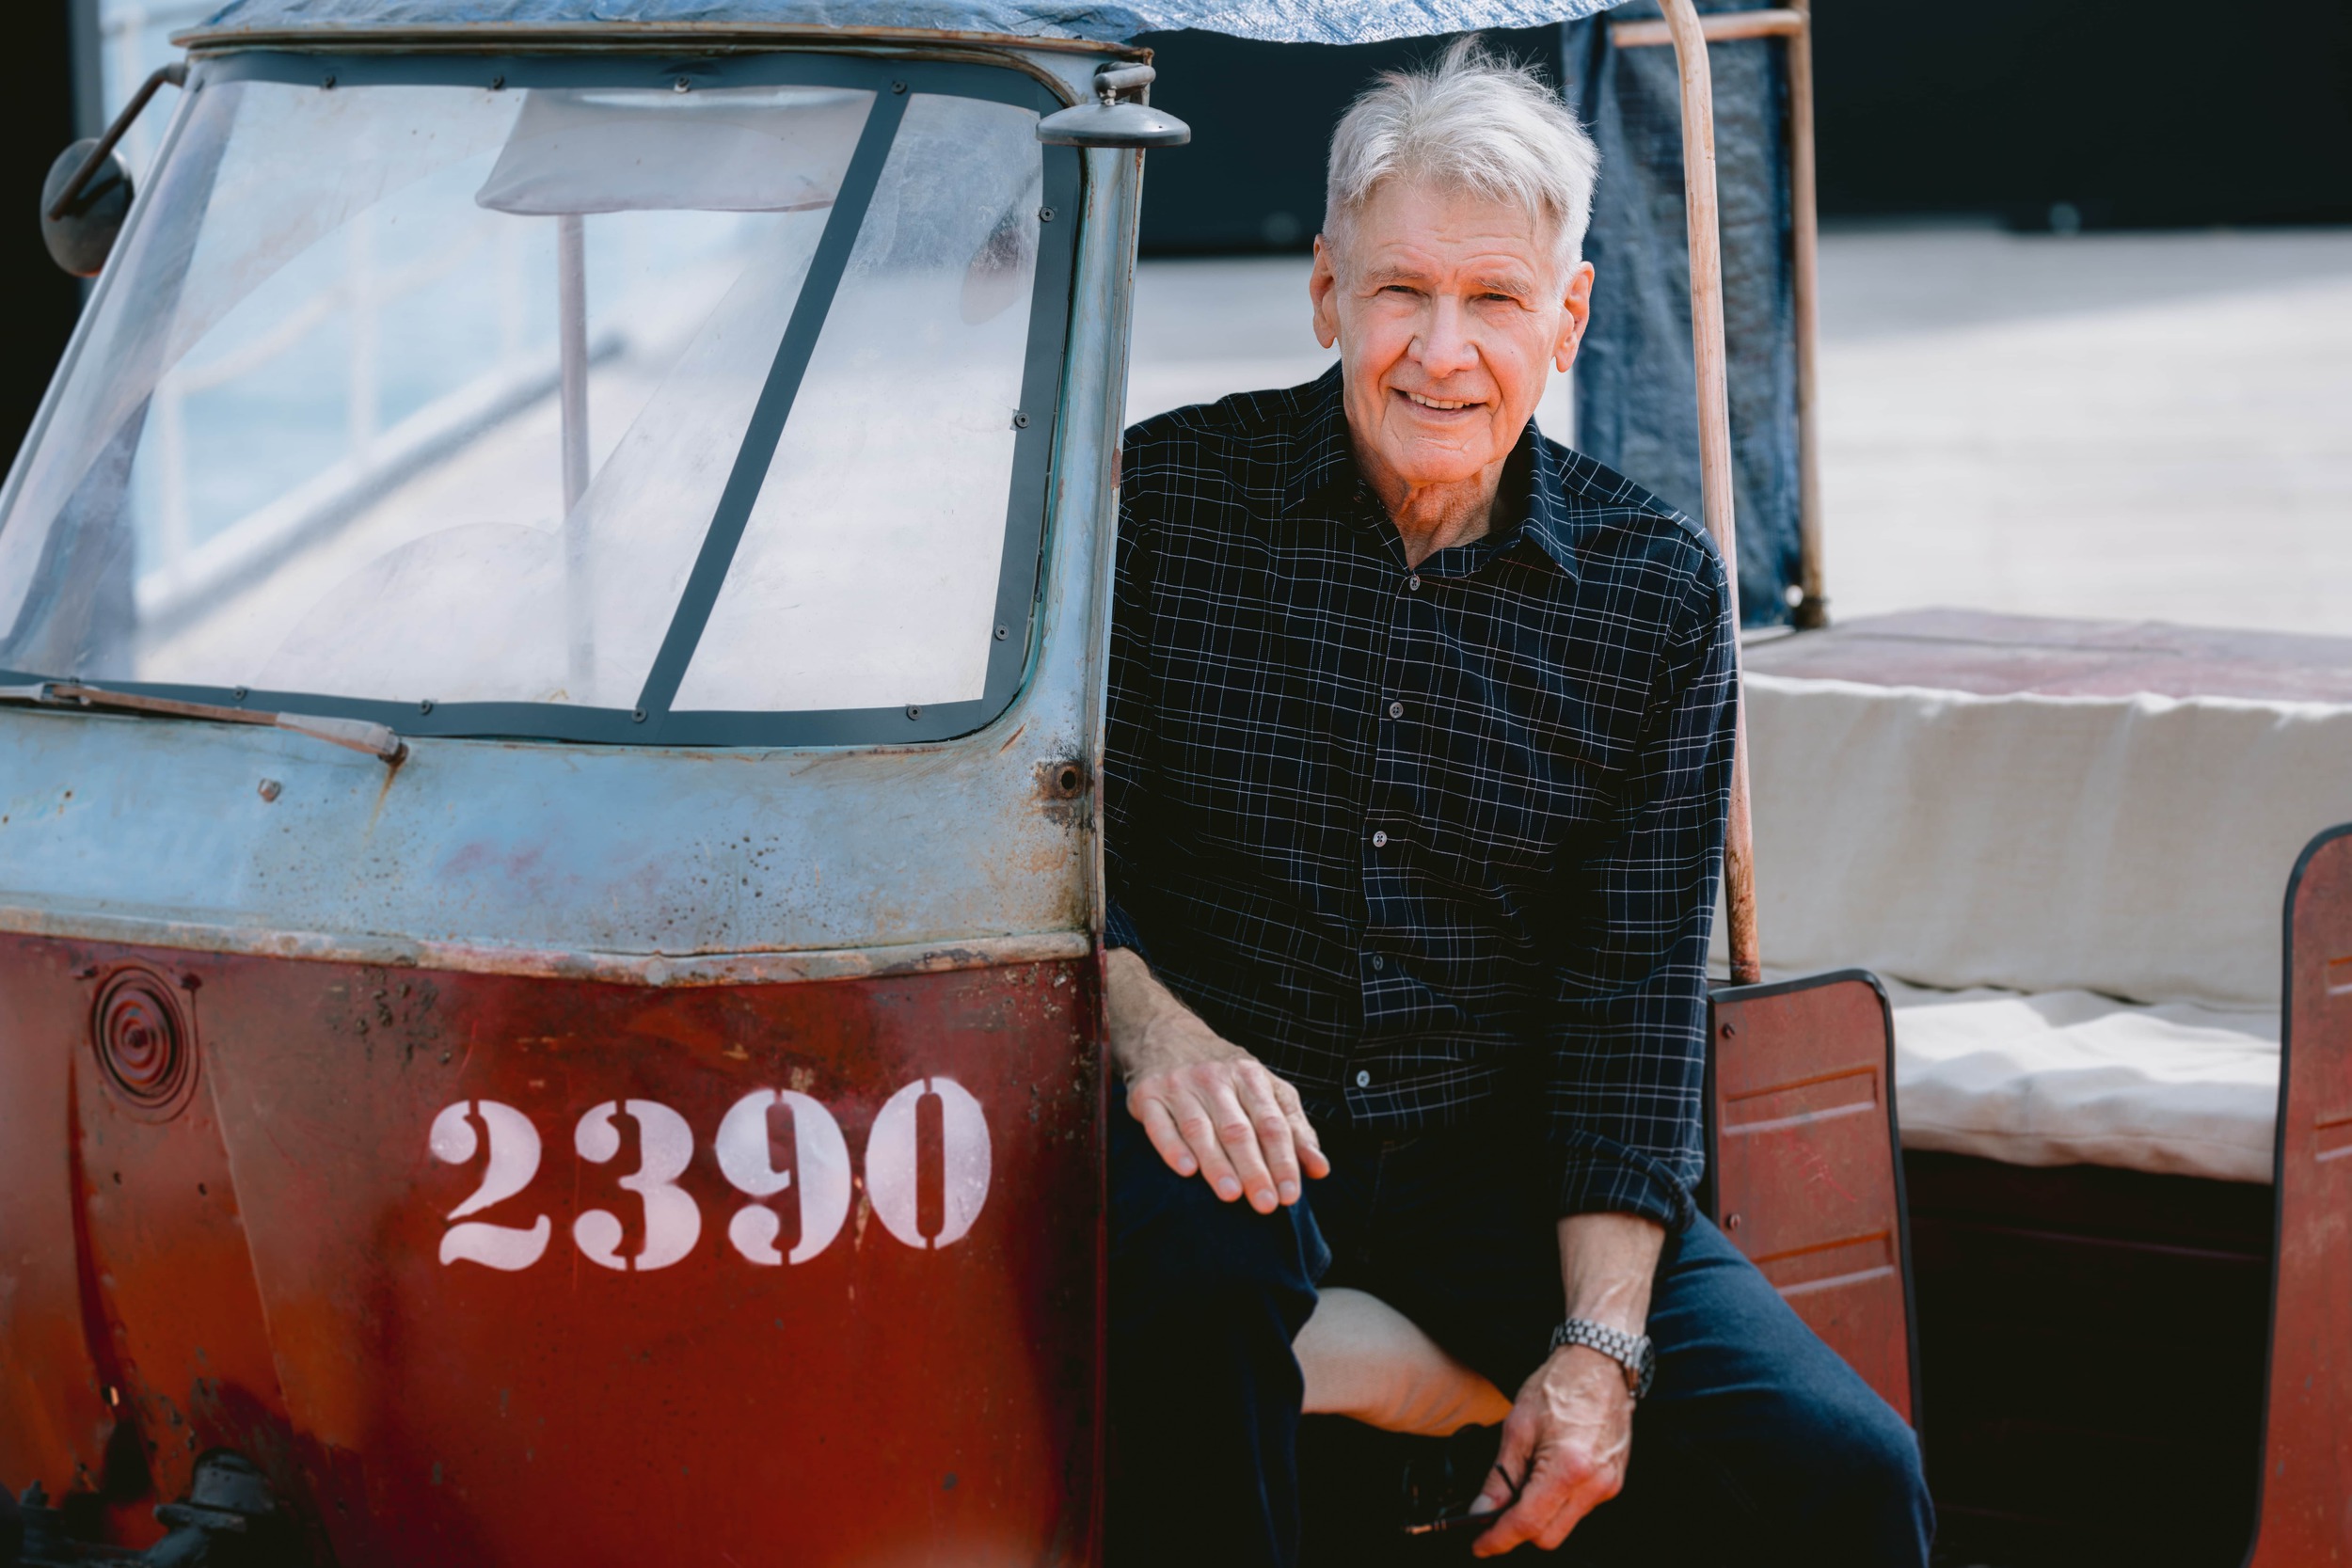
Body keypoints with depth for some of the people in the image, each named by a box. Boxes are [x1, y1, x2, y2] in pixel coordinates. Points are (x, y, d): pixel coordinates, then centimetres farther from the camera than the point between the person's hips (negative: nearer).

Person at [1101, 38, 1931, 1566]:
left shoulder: (1658, 585, 3)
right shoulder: (1166, 496, -1)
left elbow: (1636, 984, -1)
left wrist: (1601, 1343, -12)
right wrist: (1153, 1029, -25)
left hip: (1503, 1155, 2)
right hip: (1238, 1130, -1)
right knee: (1195, 1257, -38)